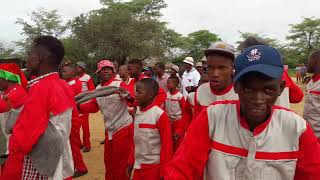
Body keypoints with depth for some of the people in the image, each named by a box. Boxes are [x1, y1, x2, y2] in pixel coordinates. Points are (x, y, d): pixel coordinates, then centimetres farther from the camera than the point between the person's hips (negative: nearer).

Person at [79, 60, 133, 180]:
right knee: (108, 164, 21)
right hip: (109, 131, 7)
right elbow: (94, 106, 12)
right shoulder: (98, 89, 6)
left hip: (124, 129, -6)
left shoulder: (119, 84, -14)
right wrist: (78, 106, -3)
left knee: (119, 166, 6)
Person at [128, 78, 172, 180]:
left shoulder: (160, 115, -17)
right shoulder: (137, 113, 2)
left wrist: (164, 171, -11)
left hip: (154, 166, -6)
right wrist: (131, 162, 15)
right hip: (138, 165, 6)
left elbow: (167, 144, -14)